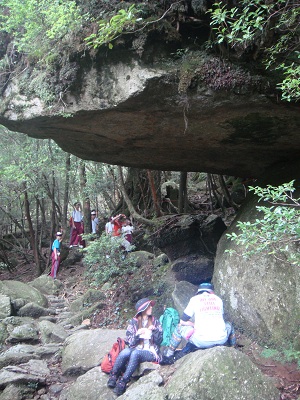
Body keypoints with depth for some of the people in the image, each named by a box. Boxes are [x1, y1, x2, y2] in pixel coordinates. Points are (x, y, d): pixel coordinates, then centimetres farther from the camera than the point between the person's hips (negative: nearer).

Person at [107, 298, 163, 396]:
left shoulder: (155, 322, 9)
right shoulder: (134, 322, 9)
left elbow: (159, 340, 4)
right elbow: (130, 341, 3)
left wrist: (154, 330, -12)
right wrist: (137, 334, -15)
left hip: (149, 352, -1)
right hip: (136, 349, 1)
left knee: (135, 353, -34)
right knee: (125, 352, -33)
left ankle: (123, 382, -35)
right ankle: (113, 376, -21)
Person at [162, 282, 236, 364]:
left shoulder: (194, 299, 6)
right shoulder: (218, 299, 14)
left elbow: (183, 321, 8)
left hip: (201, 342, -3)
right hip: (221, 340, 3)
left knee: (180, 327, 22)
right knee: (228, 325, 35)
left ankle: (167, 357, 28)